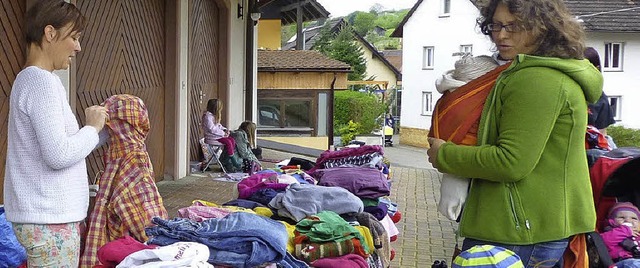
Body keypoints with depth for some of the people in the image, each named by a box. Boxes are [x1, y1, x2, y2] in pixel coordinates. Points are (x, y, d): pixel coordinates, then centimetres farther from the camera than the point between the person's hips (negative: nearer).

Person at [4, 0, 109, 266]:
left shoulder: (28, 79, 16)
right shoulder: (42, 81, -15)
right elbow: (59, 155, -22)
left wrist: (102, 128, 11)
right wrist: (92, 128, -6)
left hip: (40, 214, 10)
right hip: (48, 219, -10)